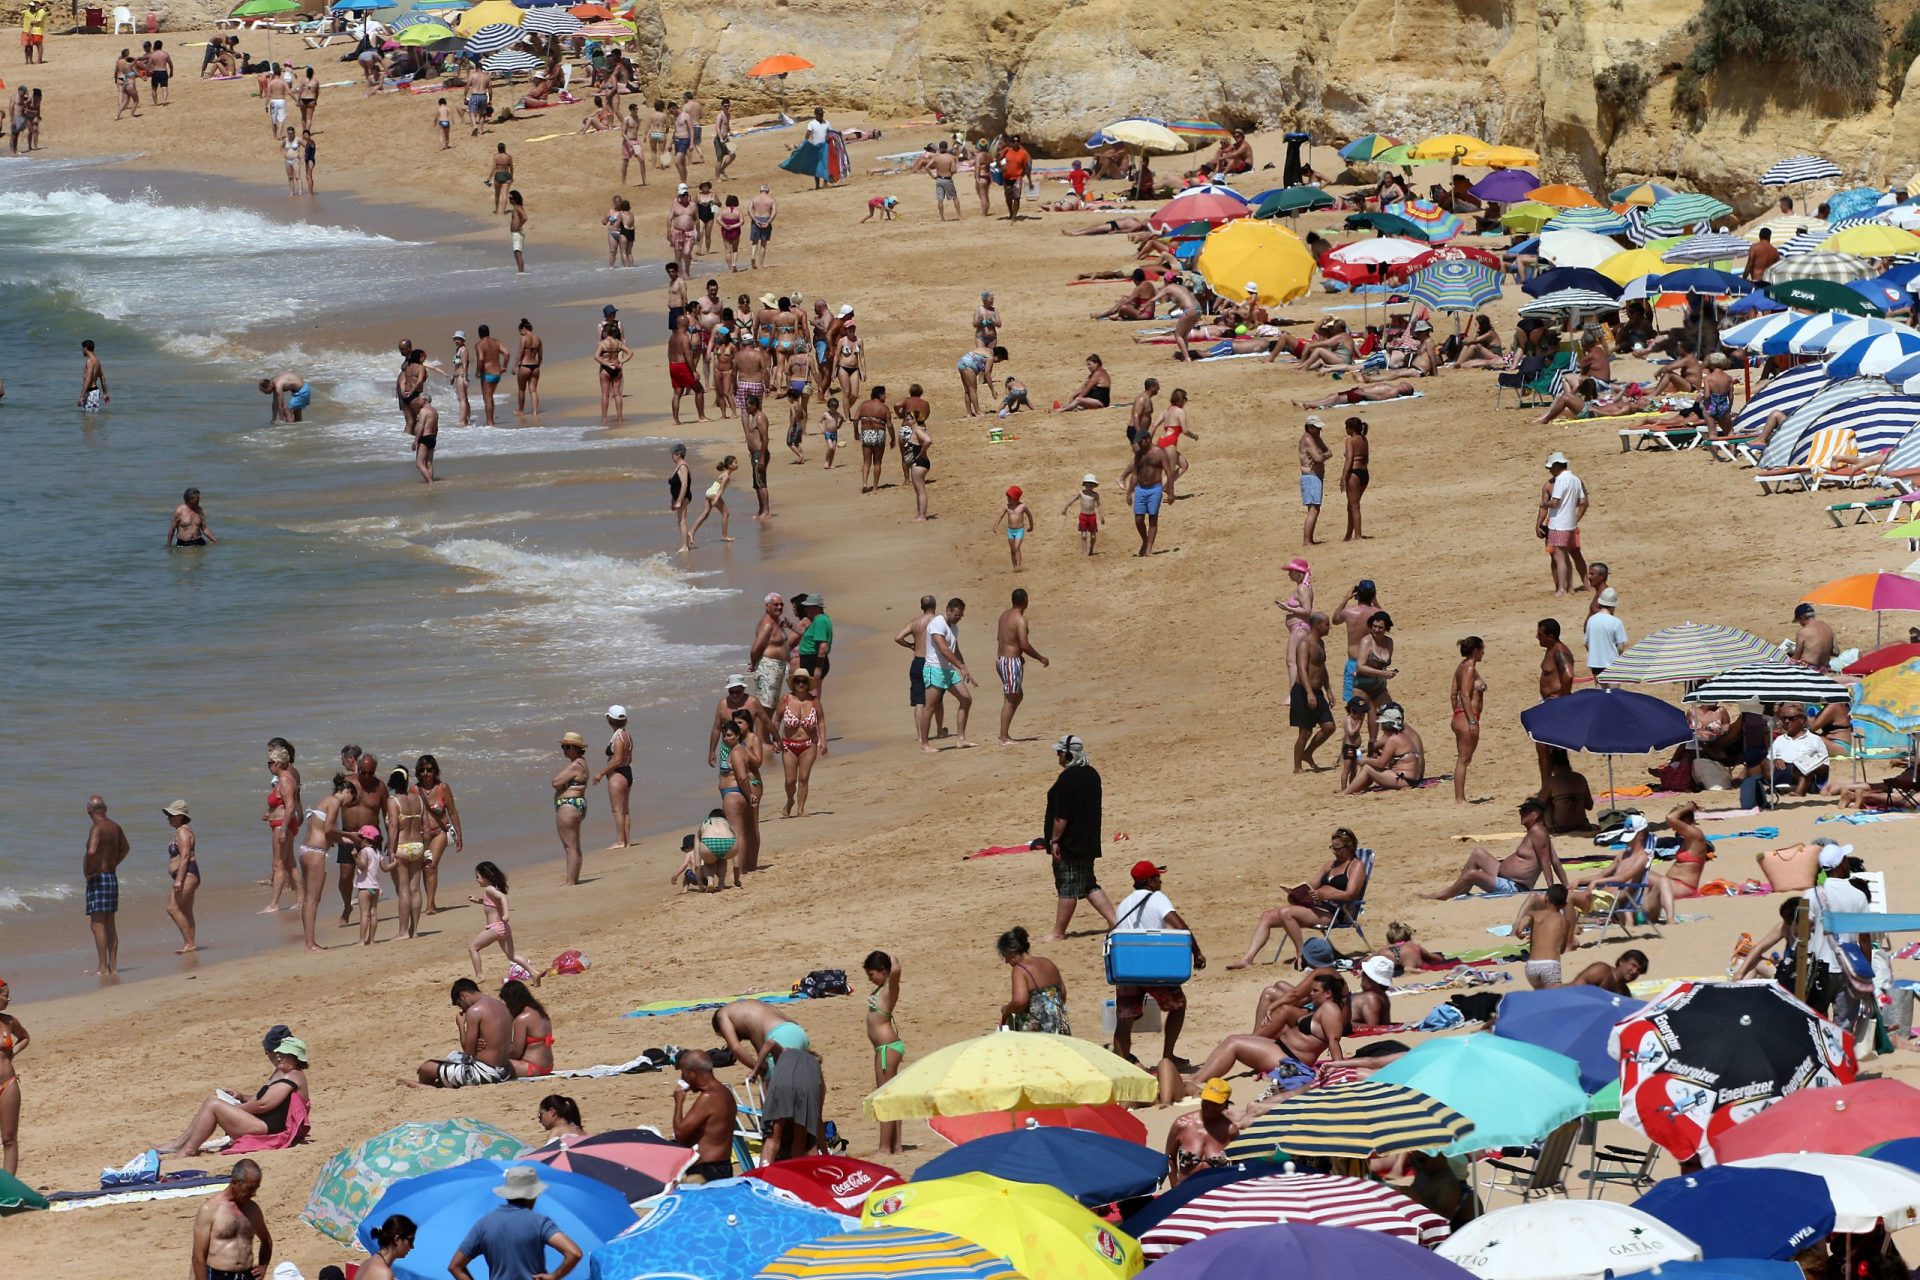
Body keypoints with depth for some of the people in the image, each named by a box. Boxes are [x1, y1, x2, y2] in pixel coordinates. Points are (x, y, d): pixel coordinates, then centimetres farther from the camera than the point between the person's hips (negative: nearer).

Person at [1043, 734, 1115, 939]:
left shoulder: (1067, 779, -20)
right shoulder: (1092, 774, 9)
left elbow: (1061, 816, -22)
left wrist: (1054, 840, -14)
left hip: (1069, 844, -9)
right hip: (1088, 842, 9)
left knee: (1067, 889, -1)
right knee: (1089, 885, 15)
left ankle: (1058, 932, 7)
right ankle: (1113, 921, 9)